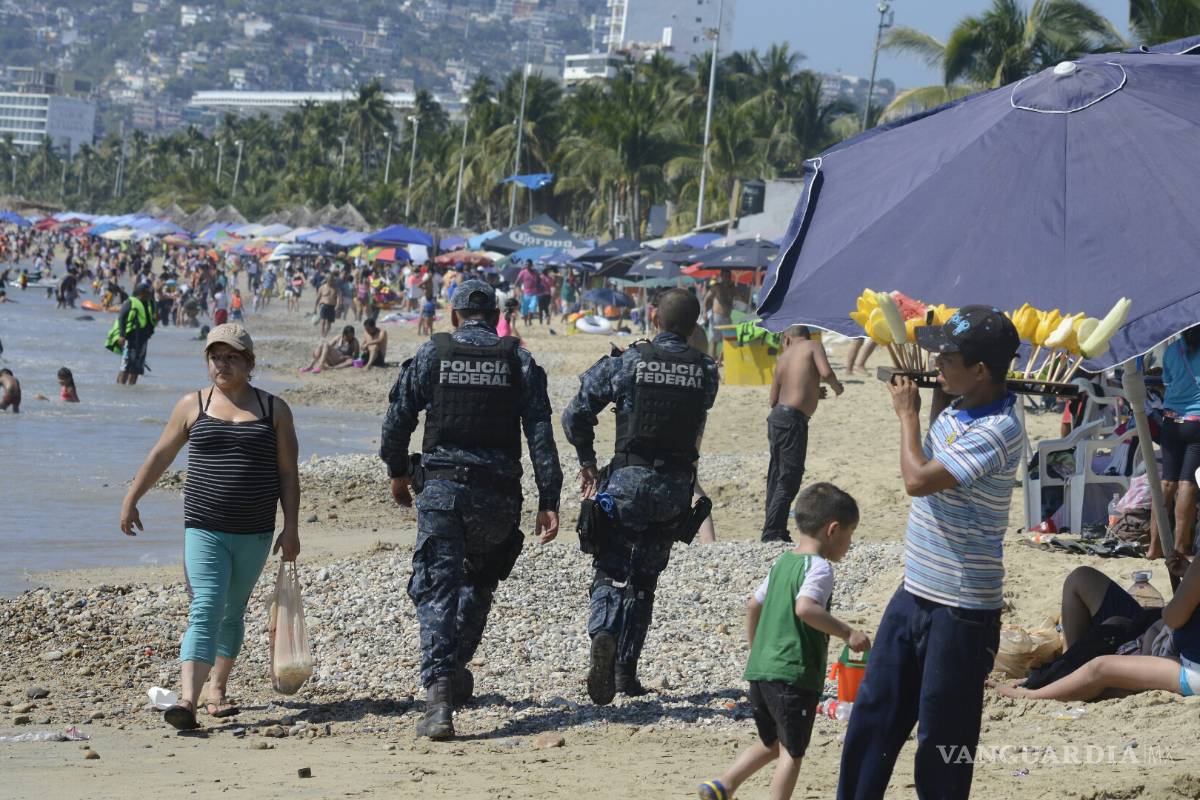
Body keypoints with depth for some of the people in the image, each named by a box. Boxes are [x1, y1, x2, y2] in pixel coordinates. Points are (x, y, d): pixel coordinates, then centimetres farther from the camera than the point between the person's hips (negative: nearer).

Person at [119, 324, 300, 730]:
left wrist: (291, 528, -1)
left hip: (254, 533, 2)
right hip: (204, 529, -1)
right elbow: (160, 456, 13)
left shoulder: (274, 410, 5)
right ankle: (188, 700, -25)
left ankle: (217, 689, 28)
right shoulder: (193, 406, 5)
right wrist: (130, 500, 14)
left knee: (232, 613, 12)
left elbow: (288, 472, 4)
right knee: (205, 609, -15)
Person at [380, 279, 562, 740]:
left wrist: (398, 472, 21)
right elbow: (541, 434, -2)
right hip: (497, 491, 1)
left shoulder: (431, 354, 3)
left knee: (436, 590, -3)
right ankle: (456, 669, 25)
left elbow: (397, 420, 4)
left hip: (440, 486, -1)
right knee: (479, 581, 24)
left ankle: (439, 694, -16)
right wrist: (548, 502, -2)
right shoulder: (519, 360, 5)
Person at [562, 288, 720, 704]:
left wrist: (586, 459, 9)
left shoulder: (627, 362, -6)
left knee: (611, 572, 5)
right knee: (643, 579, 14)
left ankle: (603, 636, -25)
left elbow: (576, 414, -6)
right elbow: (695, 428, 9)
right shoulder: (706, 372, -1)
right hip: (675, 489, 2)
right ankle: (625, 672, 15)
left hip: (627, 482, -2)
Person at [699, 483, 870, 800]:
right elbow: (804, 607, -30)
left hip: (760, 670, 8)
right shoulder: (819, 568, -12)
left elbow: (753, 605, 23)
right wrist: (847, 632, -25)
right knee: (791, 751, 2)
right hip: (794, 675, -8)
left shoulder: (782, 562, 15)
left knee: (771, 744, 22)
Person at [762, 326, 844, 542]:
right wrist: (836, 386, 5)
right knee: (789, 479, -5)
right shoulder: (813, 346, 1)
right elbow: (825, 372, -17)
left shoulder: (783, 357, 17)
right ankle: (772, 532, -9)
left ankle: (774, 532, 18)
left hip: (777, 417, 7)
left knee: (777, 477, 15)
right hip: (793, 420, -7)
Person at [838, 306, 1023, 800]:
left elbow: (919, 479, -24)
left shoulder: (998, 431, -22)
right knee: (873, 716, 15)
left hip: (961, 610, -9)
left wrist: (908, 414, -12)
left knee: (942, 739, 3)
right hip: (915, 593, 9)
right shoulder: (955, 411, 6)